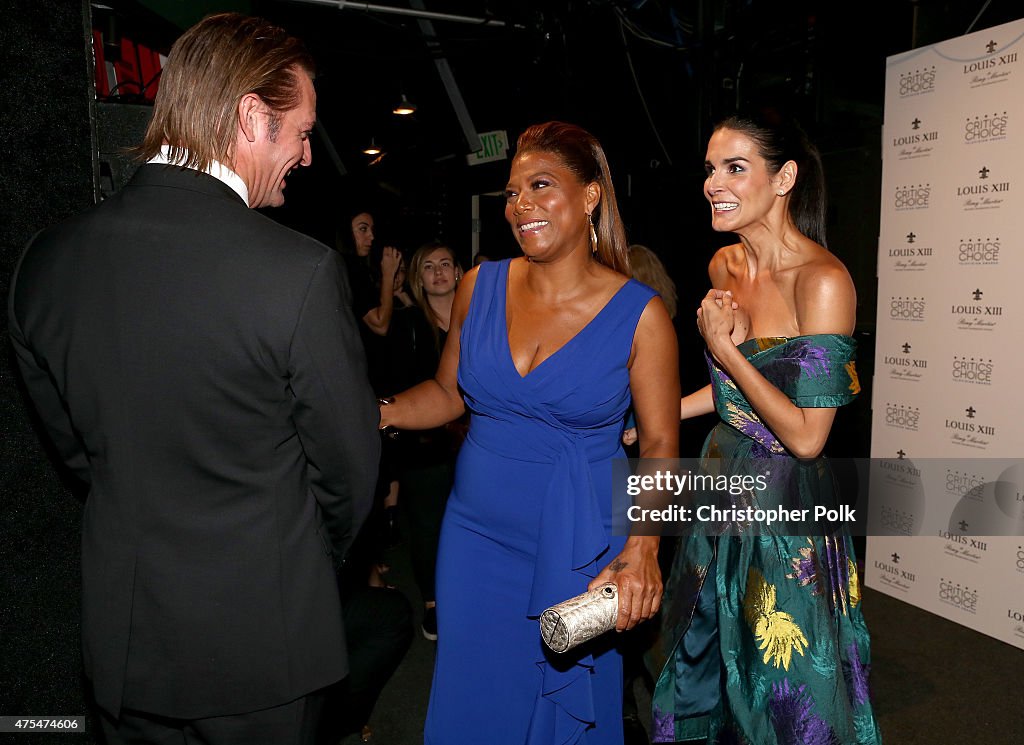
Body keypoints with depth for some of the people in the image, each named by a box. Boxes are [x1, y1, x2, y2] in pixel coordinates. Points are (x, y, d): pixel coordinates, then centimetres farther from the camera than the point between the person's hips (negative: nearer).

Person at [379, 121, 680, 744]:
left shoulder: (640, 314, -10)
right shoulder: (481, 286, -1)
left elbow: (661, 444, -7)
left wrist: (643, 547, -19)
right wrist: (374, 414, -8)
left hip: (579, 552, -2)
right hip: (477, 537, 3)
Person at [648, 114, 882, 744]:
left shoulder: (823, 280, -22)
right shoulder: (725, 266, 1)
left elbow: (806, 436, -24)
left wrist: (723, 347, -21)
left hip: (786, 509, -7)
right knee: (701, 672, 24)